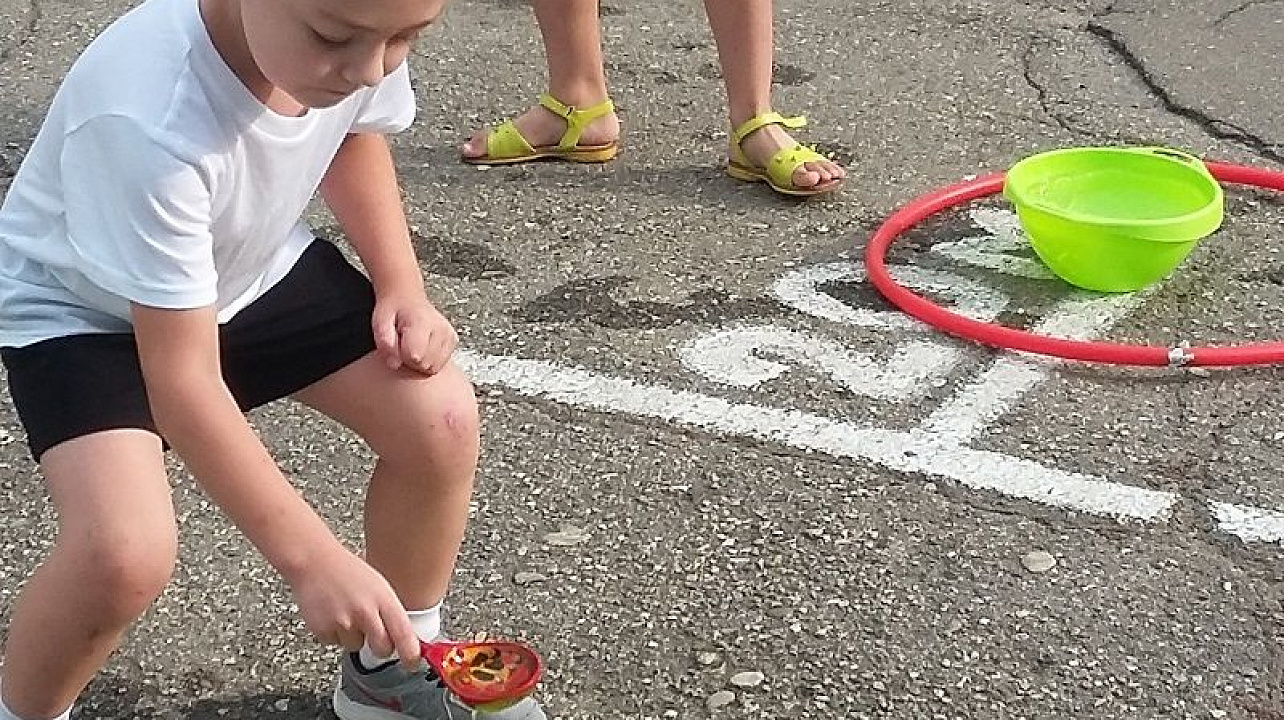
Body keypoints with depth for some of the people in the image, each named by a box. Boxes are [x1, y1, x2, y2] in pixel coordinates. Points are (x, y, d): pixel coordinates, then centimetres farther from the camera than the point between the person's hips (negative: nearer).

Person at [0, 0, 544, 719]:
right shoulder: (149, 118, -42)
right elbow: (183, 380, -34)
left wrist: (403, 290, -9)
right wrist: (312, 556, -33)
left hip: (249, 265, 6)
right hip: (82, 308, -5)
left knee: (441, 417, -9)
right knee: (125, 554, -28)